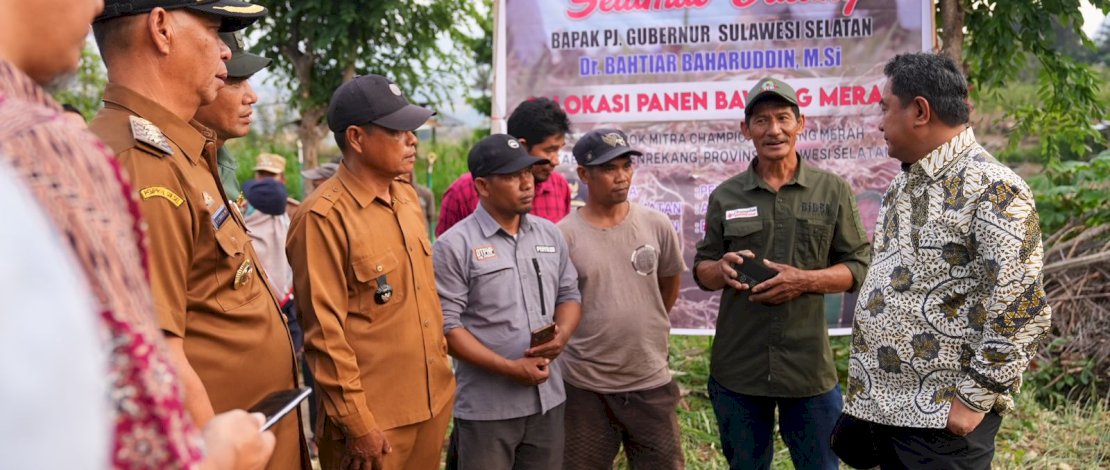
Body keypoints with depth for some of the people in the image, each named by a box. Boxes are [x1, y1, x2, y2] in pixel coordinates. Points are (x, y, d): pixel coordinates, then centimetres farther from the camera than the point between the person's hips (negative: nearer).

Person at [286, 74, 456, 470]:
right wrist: (357, 423, -15)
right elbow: (324, 331, -17)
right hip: (374, 420, -7)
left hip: (433, 404, 7)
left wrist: (442, 370, 16)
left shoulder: (407, 197, 8)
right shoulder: (325, 217, -16)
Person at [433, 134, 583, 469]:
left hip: (547, 400, 6)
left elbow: (569, 294, 16)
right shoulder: (455, 245, -10)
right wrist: (510, 368, -17)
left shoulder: (550, 234, 9)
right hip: (486, 408, -5)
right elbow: (446, 325, -13)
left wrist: (562, 335, -7)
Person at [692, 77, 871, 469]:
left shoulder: (833, 191, 1)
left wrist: (805, 280, -17)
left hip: (810, 365, -1)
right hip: (737, 368, 1)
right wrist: (722, 269, -15)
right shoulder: (725, 196, 4)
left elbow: (858, 266, 1)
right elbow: (701, 271, 9)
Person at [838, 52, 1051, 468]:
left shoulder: (990, 189, -14)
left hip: (944, 417, -8)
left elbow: (1020, 309, -19)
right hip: (885, 404, 8)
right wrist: (866, 389, 16)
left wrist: (975, 399, -17)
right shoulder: (904, 183, 13)